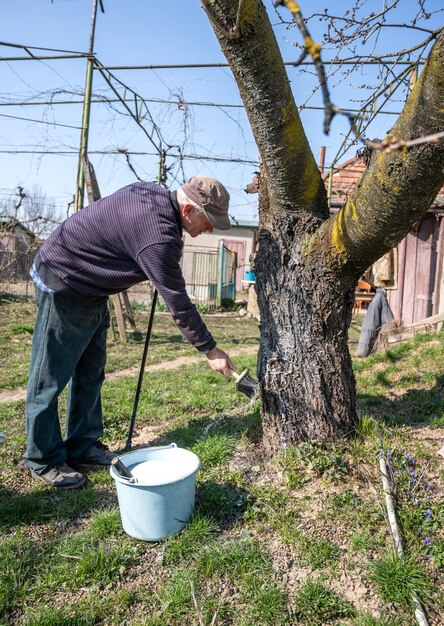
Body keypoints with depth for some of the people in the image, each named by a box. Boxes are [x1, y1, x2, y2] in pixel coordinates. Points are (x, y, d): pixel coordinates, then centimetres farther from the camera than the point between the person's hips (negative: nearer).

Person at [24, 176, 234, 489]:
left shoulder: (155, 192, -3)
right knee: (51, 378, 1)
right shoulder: (158, 237, -31)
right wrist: (210, 350, -16)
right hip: (63, 284, -10)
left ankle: (84, 448, 24)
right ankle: (44, 460, 15)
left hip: (91, 290, 10)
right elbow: (179, 303, -26)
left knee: (90, 375, 13)